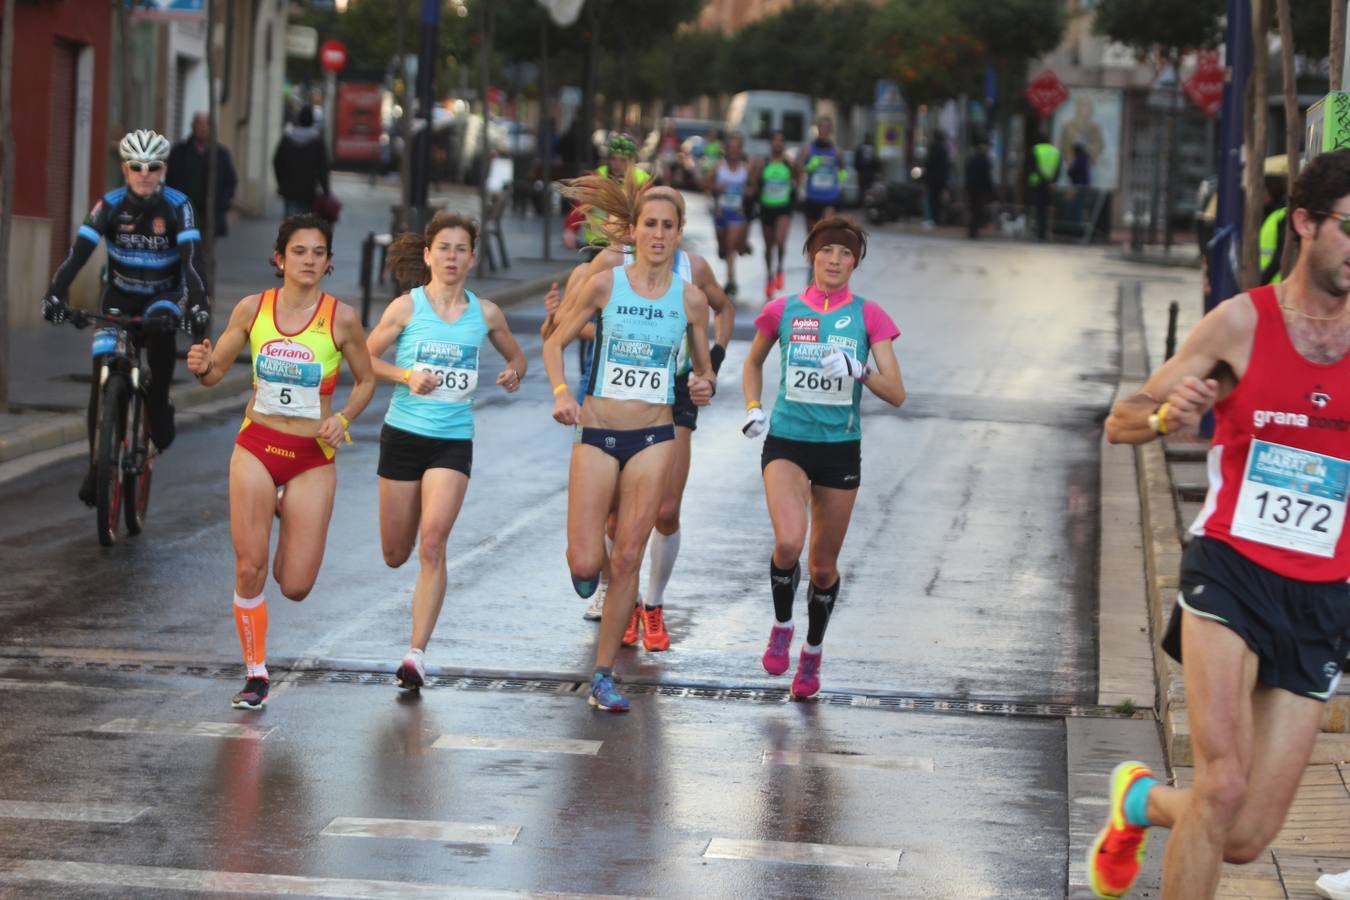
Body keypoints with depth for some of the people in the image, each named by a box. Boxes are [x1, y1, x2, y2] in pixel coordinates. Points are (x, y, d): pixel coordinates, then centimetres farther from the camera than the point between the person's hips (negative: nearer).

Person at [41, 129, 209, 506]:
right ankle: (97, 465, 4)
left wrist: (197, 302, -45)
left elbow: (192, 257, -28)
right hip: (120, 295, 2)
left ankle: (158, 406, -14)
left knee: (162, 324, -37)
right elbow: (79, 251, -25)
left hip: (163, 295, -2)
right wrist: (55, 294, -40)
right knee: (101, 382, -8)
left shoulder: (178, 206, -17)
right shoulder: (110, 205, -15)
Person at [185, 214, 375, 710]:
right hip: (256, 447, 1)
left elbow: (366, 380, 5)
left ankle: (290, 521, 34)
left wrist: (342, 419, -12)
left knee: (295, 586, -2)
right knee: (248, 568, -6)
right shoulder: (252, 309, -3)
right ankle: (255, 674, 11)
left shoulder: (341, 317, -8)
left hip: (313, 457, -1)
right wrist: (202, 365, -17)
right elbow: (216, 369, 6)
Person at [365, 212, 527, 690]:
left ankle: (417, 654, -17)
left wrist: (514, 374, -4)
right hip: (403, 435, 0)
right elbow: (364, 358, 2)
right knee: (395, 555, 5)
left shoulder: (485, 313, 3)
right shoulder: (407, 307, -2)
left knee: (432, 543, -18)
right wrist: (406, 376, -14)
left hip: (454, 440, 0)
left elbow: (516, 356, 19)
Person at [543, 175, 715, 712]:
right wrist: (561, 392, -11)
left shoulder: (690, 299, 1)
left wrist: (704, 387, -10)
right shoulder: (605, 285, -4)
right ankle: (588, 554, 32)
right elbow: (555, 344, 6)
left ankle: (603, 675, 10)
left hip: (653, 438, 1)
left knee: (626, 561, -1)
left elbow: (703, 369, 13)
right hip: (597, 435, -1)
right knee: (584, 566, -7)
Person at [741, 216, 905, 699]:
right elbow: (753, 362, 20)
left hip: (840, 449, 1)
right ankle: (781, 627, 4)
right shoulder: (782, 310, 1)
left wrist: (859, 371, -21)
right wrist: (753, 408, 5)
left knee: (824, 564, 8)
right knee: (788, 542, -24)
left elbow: (896, 393, -5)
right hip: (786, 442, -1)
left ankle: (812, 653, 32)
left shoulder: (868, 316, -1)